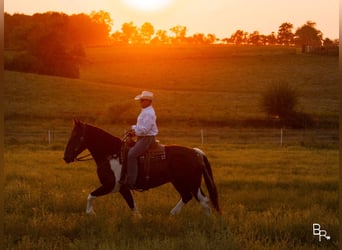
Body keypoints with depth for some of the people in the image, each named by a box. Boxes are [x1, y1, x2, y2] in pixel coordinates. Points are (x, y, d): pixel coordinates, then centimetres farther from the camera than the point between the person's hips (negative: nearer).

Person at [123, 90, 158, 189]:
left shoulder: (149, 113, -18)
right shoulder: (145, 111, 16)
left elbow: (145, 129, -24)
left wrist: (135, 132, -11)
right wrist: (134, 128, 8)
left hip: (147, 138, -11)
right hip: (142, 138, 11)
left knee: (131, 155, -22)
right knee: (128, 151, 15)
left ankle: (131, 182, -23)